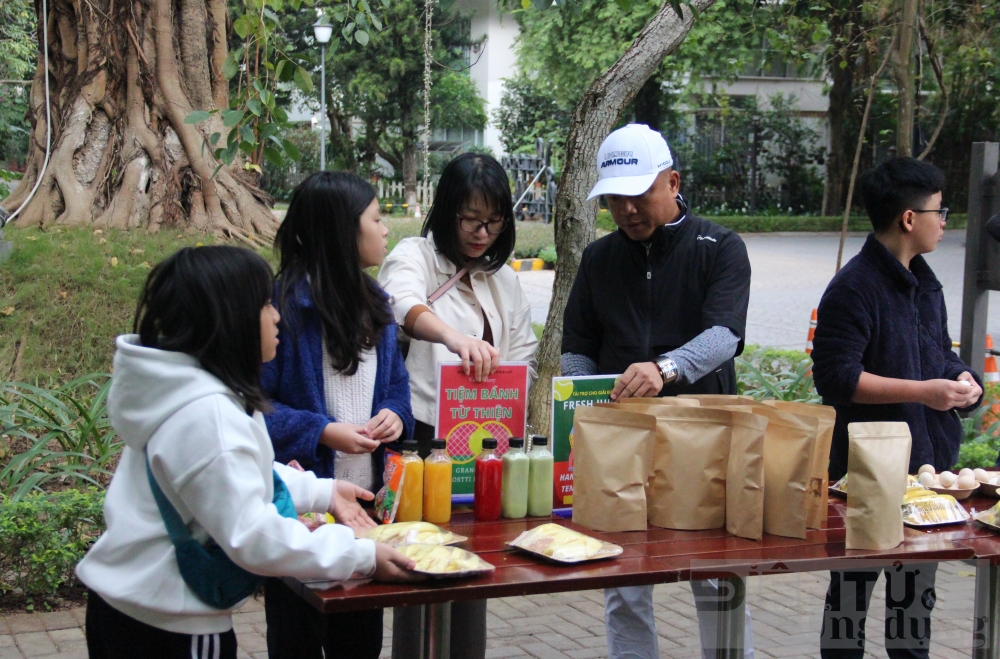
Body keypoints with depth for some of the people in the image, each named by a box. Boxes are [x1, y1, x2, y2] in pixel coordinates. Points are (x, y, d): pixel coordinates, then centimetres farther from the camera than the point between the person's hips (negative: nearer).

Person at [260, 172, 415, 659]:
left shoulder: (373, 304, 9)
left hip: (367, 500, 7)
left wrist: (395, 415, -5)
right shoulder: (286, 304, -15)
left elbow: (396, 382, 16)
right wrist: (322, 433, -23)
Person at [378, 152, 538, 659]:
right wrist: (455, 337, -49)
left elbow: (524, 354, 22)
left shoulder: (503, 278, 16)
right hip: (425, 441, -6)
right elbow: (405, 305, -29)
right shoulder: (414, 257, -5)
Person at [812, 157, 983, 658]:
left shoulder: (924, 284, 12)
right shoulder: (853, 288, -16)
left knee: (916, 589, 17)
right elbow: (837, 377, -22)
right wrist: (922, 392, -24)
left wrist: (961, 381, 1)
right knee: (852, 587, 4)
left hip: (928, 462, 8)